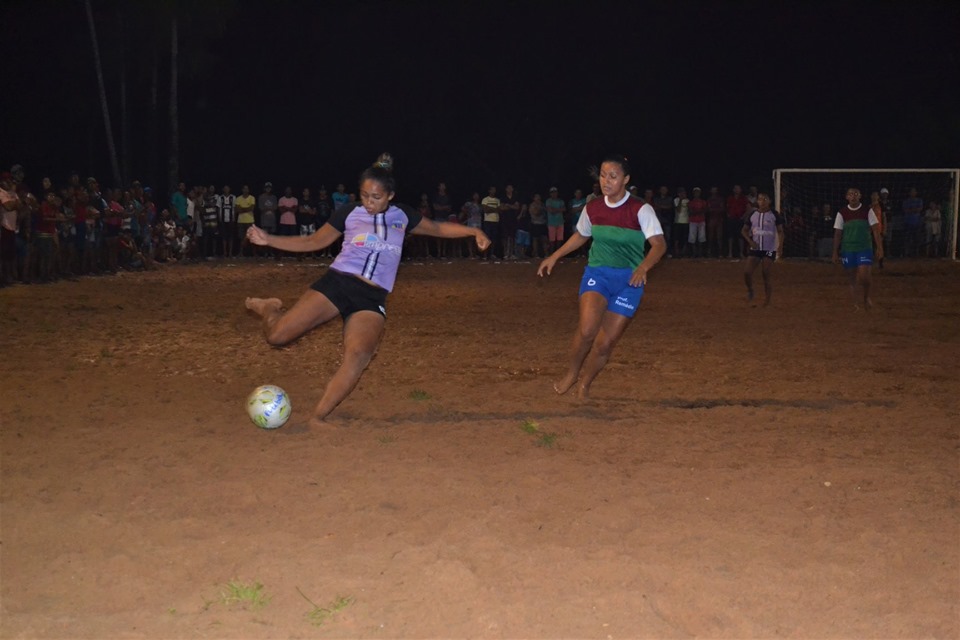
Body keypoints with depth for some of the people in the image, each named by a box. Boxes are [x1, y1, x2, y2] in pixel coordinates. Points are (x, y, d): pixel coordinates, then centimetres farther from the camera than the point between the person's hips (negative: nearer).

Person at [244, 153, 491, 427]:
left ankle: (317, 417, -20)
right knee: (277, 335, -13)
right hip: (336, 283, -1)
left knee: (358, 356, -28)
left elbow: (438, 228, 26)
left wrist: (475, 232, 14)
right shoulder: (348, 214, 7)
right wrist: (268, 239, 4)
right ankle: (270, 309, 25)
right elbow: (313, 242, 13)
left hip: (372, 299, 1)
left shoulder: (402, 217, 13)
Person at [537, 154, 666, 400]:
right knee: (587, 329, -23)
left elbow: (659, 244, -23)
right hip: (597, 273, 2)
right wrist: (555, 256, 16)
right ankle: (571, 372, 4)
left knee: (606, 343, -1)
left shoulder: (641, 210, -14)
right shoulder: (592, 208, -1)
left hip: (629, 280, -2)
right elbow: (581, 236, 20)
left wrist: (643, 267, -40)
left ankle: (584, 384, 25)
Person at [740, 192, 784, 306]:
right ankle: (750, 290, 22)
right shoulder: (752, 215, 5)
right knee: (747, 272, -8)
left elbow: (780, 231, -2)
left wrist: (780, 245, -16)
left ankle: (767, 301, 1)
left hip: (769, 249, -3)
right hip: (755, 249, 3)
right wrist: (750, 241, -4)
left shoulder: (774, 215, -3)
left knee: (766, 273, -7)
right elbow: (744, 230, 13)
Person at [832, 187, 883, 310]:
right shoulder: (842, 213, 1)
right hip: (848, 249, 1)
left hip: (865, 249, -1)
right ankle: (855, 305, 11)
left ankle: (866, 297, 15)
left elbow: (875, 229, -2)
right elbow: (837, 234, 3)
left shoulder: (867, 211, -1)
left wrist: (879, 247, -9)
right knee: (852, 279, 3)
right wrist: (835, 252, 0)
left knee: (864, 276, -12)